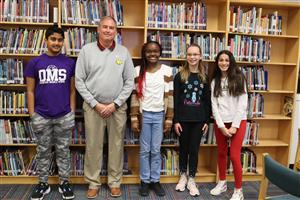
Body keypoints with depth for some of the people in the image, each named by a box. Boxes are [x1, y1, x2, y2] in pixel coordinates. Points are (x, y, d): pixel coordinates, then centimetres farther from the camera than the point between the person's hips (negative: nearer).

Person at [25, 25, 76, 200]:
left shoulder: (70, 63, 1)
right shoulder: (35, 63, 0)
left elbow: (72, 90, 4)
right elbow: (30, 91, 2)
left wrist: (72, 113, 0)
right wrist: (32, 115, -2)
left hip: (64, 116, 0)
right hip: (42, 117, 0)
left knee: (63, 150, 11)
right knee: (43, 151, 12)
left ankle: (65, 182, 24)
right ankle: (43, 183, 26)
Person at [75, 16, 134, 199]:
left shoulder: (124, 52, 2)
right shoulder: (87, 50, 0)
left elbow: (129, 82, 2)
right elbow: (79, 81, -2)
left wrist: (115, 104, -7)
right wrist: (95, 104, -8)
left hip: (118, 107, 1)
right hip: (93, 106, 0)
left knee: (116, 146, 9)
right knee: (93, 146, 7)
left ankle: (115, 182, 24)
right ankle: (93, 182, 23)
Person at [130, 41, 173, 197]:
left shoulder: (167, 70, -1)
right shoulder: (138, 71, -1)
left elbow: (169, 96, 0)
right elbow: (135, 95, 0)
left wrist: (169, 119, -1)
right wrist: (134, 118, -4)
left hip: (159, 115, 0)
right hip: (144, 114, 0)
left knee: (156, 150, 9)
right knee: (144, 150, 8)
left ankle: (155, 180, 23)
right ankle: (145, 181, 22)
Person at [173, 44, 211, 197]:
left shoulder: (205, 77, 5)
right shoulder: (180, 76, -1)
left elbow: (207, 101, 6)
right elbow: (176, 100, -4)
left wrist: (207, 120, 1)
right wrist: (176, 120, -9)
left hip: (199, 119, 1)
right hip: (183, 119, -1)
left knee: (194, 149, 6)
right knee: (183, 148, 11)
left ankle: (191, 180, 19)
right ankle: (183, 176, 28)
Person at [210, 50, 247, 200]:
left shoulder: (239, 78, 0)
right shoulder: (215, 81, 8)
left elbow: (242, 103, -6)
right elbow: (214, 105, 2)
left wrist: (234, 126, -12)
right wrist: (221, 125, -8)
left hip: (238, 121, -3)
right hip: (220, 122, 3)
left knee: (234, 156, -5)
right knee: (221, 153, 12)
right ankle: (222, 182, 31)